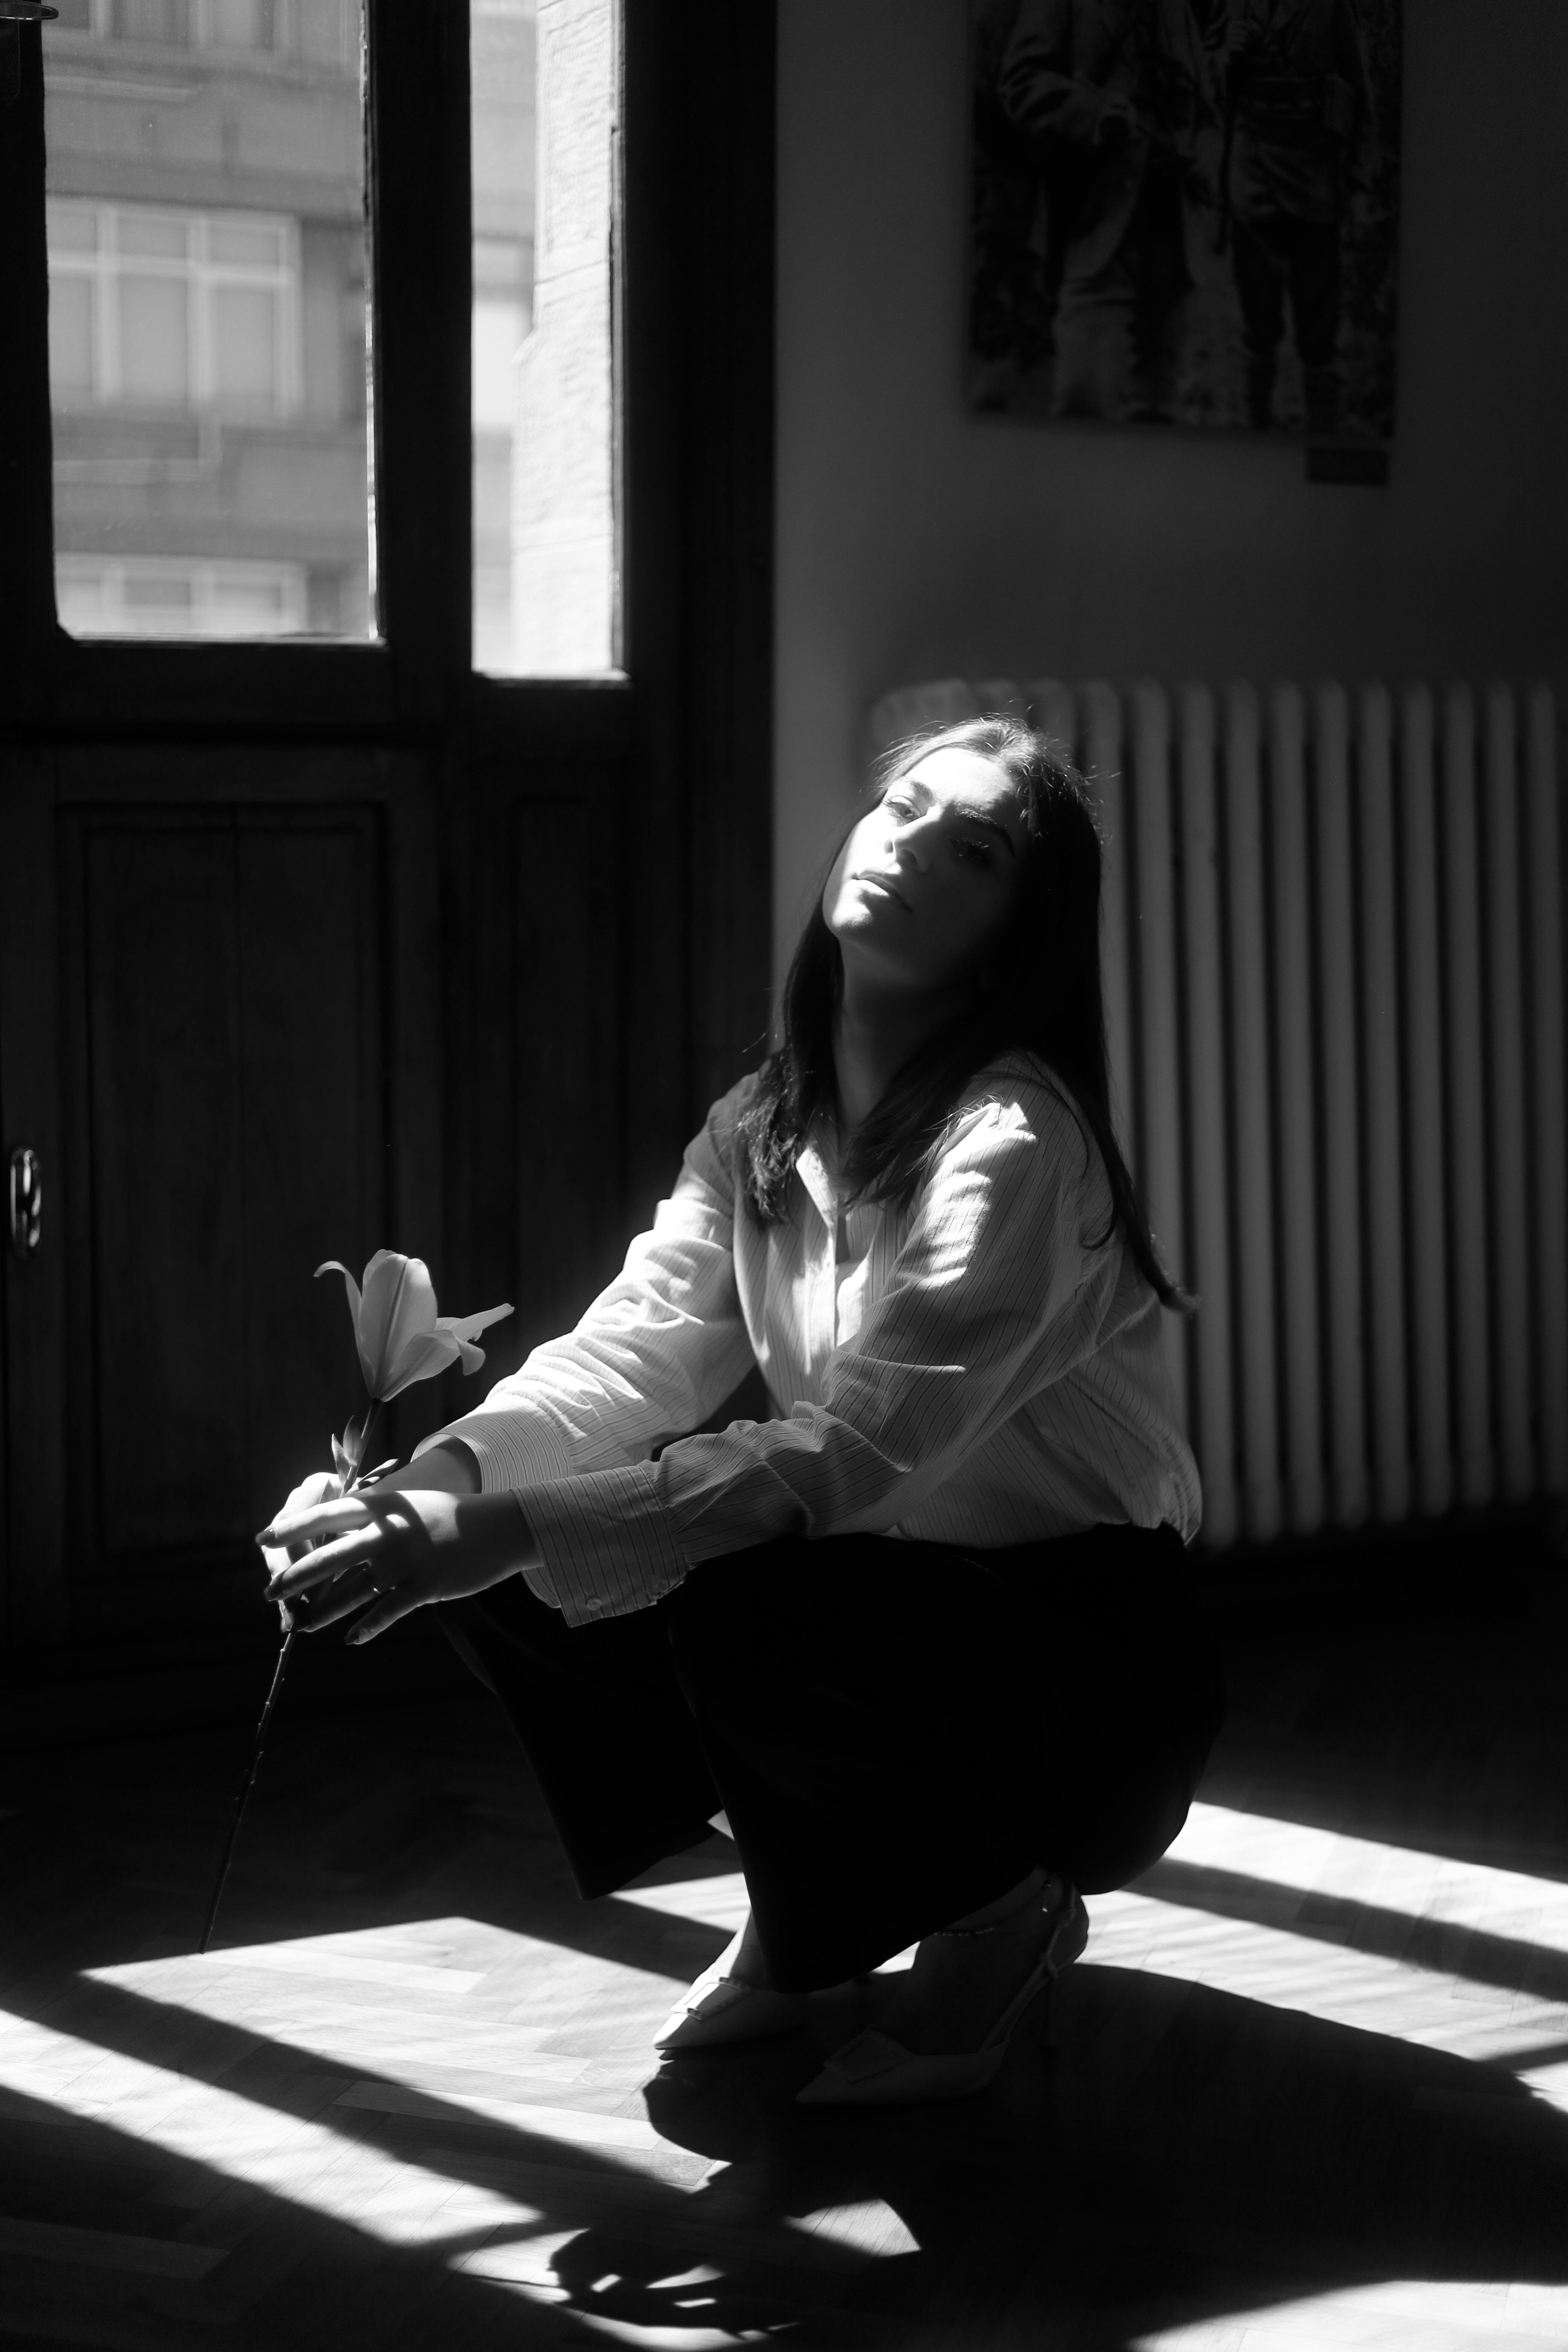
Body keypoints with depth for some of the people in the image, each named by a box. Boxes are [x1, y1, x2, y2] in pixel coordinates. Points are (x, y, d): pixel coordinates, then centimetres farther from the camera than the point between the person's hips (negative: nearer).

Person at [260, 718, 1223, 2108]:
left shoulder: (1019, 1144, -21)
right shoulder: (762, 1129, 3)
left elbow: (851, 1450, -32)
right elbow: (623, 1357, -10)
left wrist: (514, 1526, -41)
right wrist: (436, 1489, -31)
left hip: (1089, 1670, -7)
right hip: (891, 1604, 7)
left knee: (744, 1603, -33)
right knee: (506, 1583, -10)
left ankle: (997, 1908, -3)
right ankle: (808, 1909, 11)